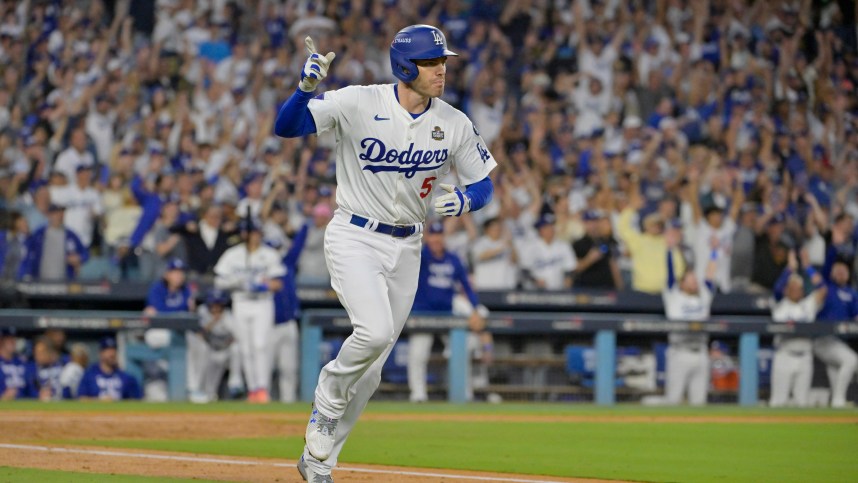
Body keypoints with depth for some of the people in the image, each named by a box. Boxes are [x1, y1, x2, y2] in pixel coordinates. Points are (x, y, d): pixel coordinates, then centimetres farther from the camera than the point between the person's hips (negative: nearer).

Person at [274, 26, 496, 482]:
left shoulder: (455, 124, -2)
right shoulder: (358, 103, -15)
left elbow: (483, 183, 7)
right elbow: (285, 126, -18)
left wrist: (465, 199, -17)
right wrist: (306, 87, -38)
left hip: (405, 248, 5)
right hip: (354, 238, -5)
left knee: (369, 373, 7)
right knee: (375, 330, -28)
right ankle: (329, 396, 3)